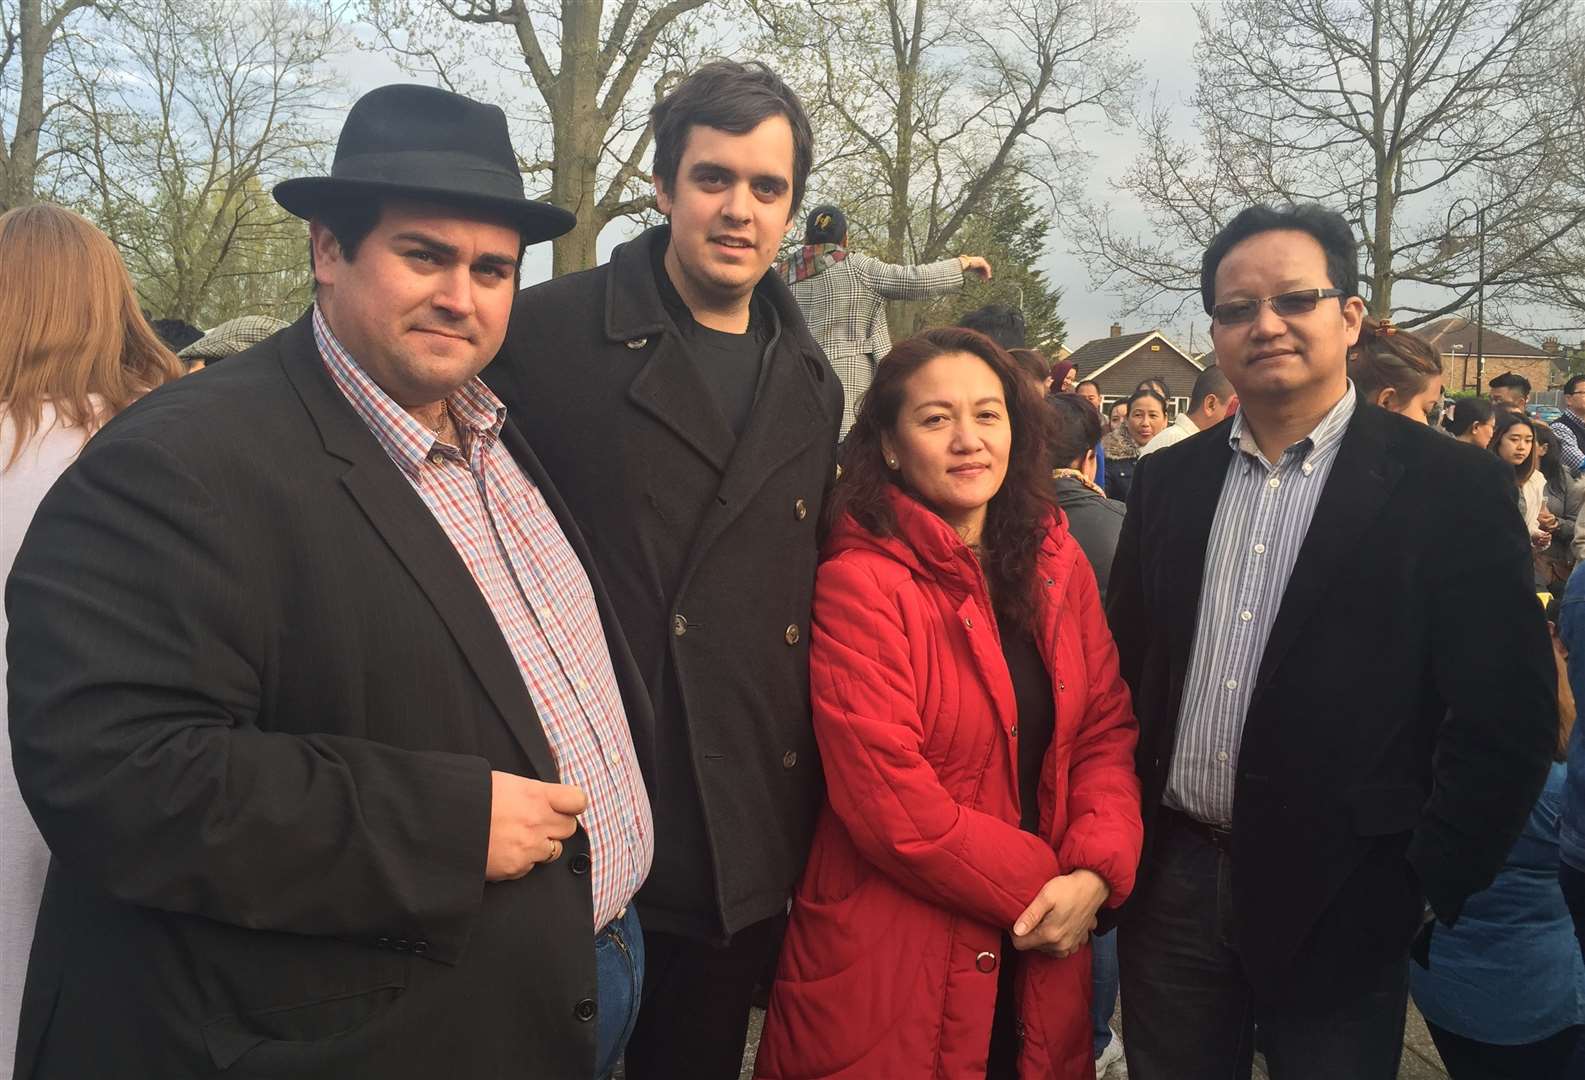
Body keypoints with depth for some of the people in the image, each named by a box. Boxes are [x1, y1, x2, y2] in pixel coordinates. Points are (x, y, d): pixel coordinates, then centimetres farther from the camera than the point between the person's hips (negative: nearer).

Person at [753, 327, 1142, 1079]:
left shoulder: (1058, 563, 4)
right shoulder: (859, 584, -15)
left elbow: (1106, 729, 3)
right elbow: (889, 800, -20)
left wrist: (1095, 874, -12)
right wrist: (1037, 888, -13)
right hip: (894, 970, -5)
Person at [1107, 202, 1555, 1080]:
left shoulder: (1451, 490, -8)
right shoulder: (1167, 483, 5)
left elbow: (1506, 719, -9)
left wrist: (1425, 890, -10)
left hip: (1337, 906, -3)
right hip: (1168, 885, 4)